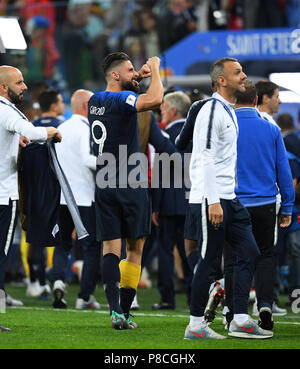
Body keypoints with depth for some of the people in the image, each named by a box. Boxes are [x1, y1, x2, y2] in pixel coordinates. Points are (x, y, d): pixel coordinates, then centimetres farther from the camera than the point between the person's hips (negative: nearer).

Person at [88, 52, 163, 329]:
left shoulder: (95, 101, 10)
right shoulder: (121, 100, -14)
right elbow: (155, 99, -31)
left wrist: (138, 77, 20)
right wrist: (154, 70, -14)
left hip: (104, 187, 6)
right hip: (131, 187, -6)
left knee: (111, 248, 1)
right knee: (135, 249, 5)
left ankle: (115, 310, -12)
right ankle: (125, 312, 2)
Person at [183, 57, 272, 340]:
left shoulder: (229, 111, 17)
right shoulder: (212, 110, -13)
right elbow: (206, 158, -19)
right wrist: (213, 202, -23)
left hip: (228, 199, 10)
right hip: (210, 200, -10)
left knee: (249, 253, 6)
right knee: (210, 262, -6)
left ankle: (240, 320, 8)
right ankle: (195, 325, 3)